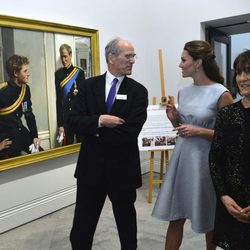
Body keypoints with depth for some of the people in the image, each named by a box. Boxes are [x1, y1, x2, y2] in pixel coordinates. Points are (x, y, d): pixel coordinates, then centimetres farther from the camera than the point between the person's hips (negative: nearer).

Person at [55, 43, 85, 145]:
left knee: (81, 141, 3)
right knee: (67, 143, 4)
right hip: (65, 114, 1)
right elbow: (58, 99, 0)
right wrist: (60, 124, -3)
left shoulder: (79, 72, 1)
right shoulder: (58, 74, 3)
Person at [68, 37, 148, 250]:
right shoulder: (89, 86, 0)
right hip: (91, 165, 2)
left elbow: (131, 131, -18)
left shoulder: (138, 91, -6)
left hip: (123, 167, -1)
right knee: (83, 223, 15)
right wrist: (100, 120, -24)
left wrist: (96, 132, -13)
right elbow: (74, 121, -8)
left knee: (126, 219, 19)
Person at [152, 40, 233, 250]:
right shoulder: (183, 92, 7)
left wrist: (199, 132, -19)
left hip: (205, 161, -5)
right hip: (182, 157, 6)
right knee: (175, 217, 11)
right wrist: (173, 119, -4)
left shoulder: (221, 94, -13)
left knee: (209, 219, 14)